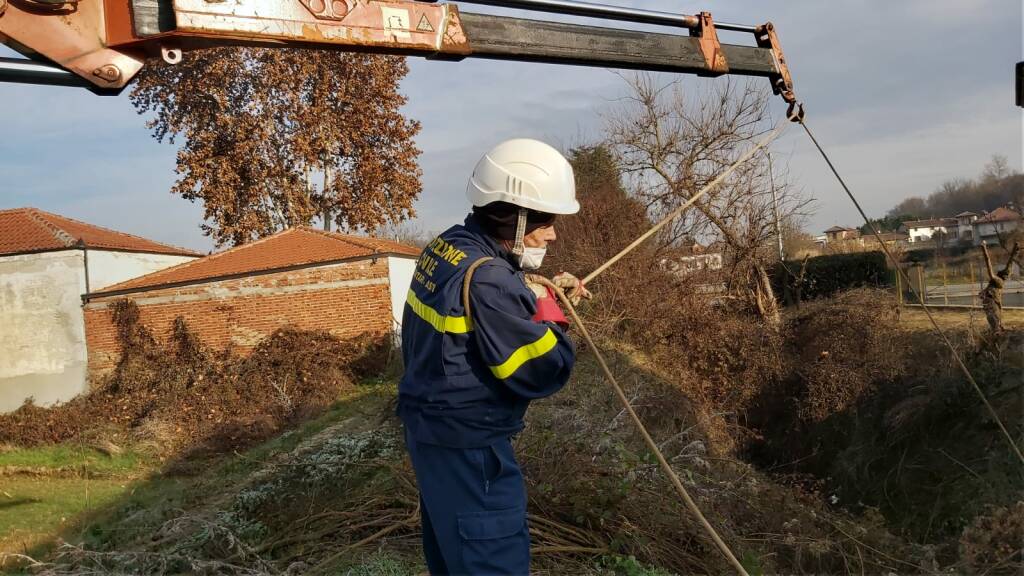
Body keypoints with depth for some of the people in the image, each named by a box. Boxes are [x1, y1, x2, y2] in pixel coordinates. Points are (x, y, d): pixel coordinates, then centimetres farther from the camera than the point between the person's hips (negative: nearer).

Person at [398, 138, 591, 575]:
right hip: (467, 447, -10)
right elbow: (546, 372, -25)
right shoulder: (487, 280, -27)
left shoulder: (446, 246, 1)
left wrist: (539, 293, 3)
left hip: (430, 427, 10)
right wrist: (548, 309, -10)